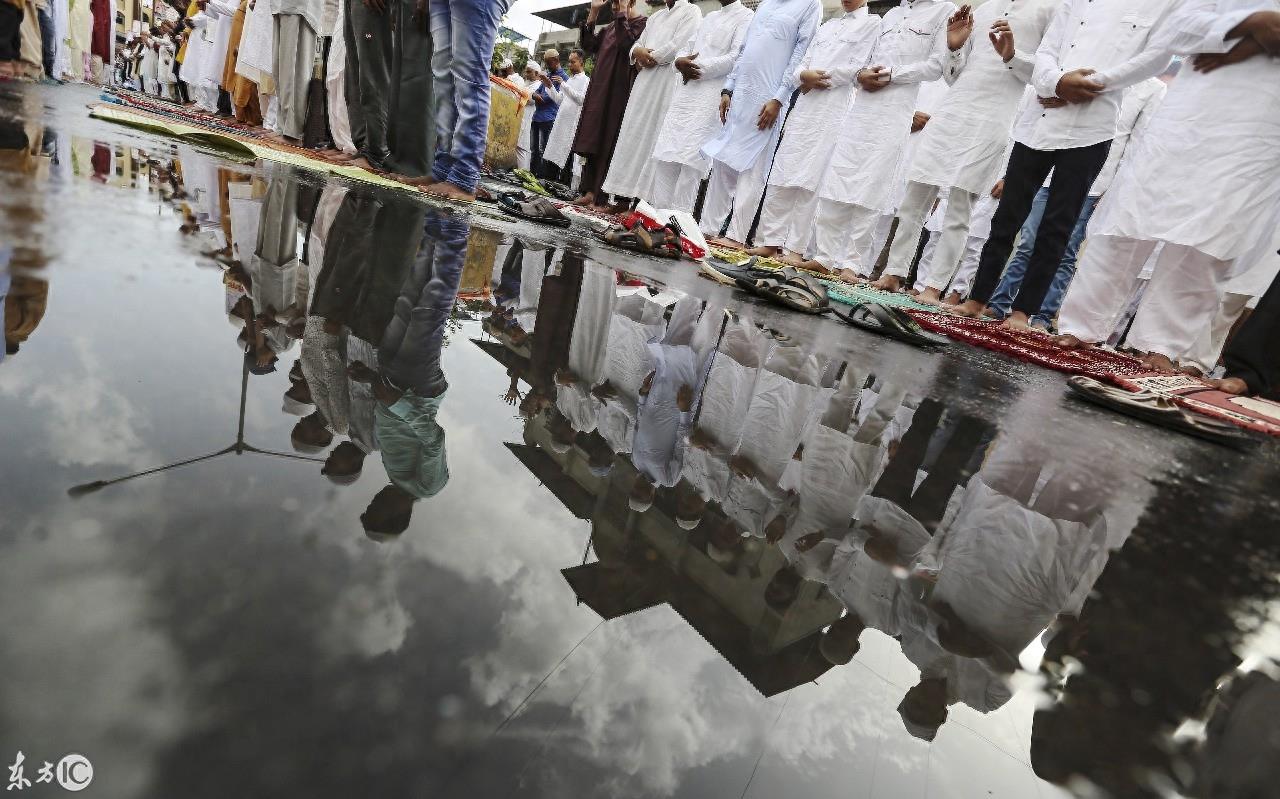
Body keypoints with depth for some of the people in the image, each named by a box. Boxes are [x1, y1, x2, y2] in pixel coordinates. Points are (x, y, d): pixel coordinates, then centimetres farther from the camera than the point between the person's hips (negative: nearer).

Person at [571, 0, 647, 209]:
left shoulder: (643, 24, -4)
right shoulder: (613, 26, 20)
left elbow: (626, 43, -22)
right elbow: (588, 45, 15)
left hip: (619, 94, -8)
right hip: (600, 91, 8)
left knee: (610, 143, -8)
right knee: (594, 141, 7)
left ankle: (605, 197, -5)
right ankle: (591, 191, 12)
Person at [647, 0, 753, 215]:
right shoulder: (709, 17, 27)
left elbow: (736, 57, -10)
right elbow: (687, 47, 23)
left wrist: (699, 68, -8)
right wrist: (680, 61, 0)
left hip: (711, 96, -7)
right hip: (684, 94, 7)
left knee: (691, 159, -15)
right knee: (664, 155, 0)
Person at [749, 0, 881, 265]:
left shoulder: (872, 23, 7)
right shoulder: (827, 25, 25)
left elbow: (858, 67, -4)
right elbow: (804, 64, 17)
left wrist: (817, 78, -3)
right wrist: (804, 75, -5)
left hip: (835, 110, -6)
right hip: (805, 105, 6)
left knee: (808, 181, -11)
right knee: (781, 176, -2)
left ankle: (796, 248, -9)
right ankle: (770, 240, 2)